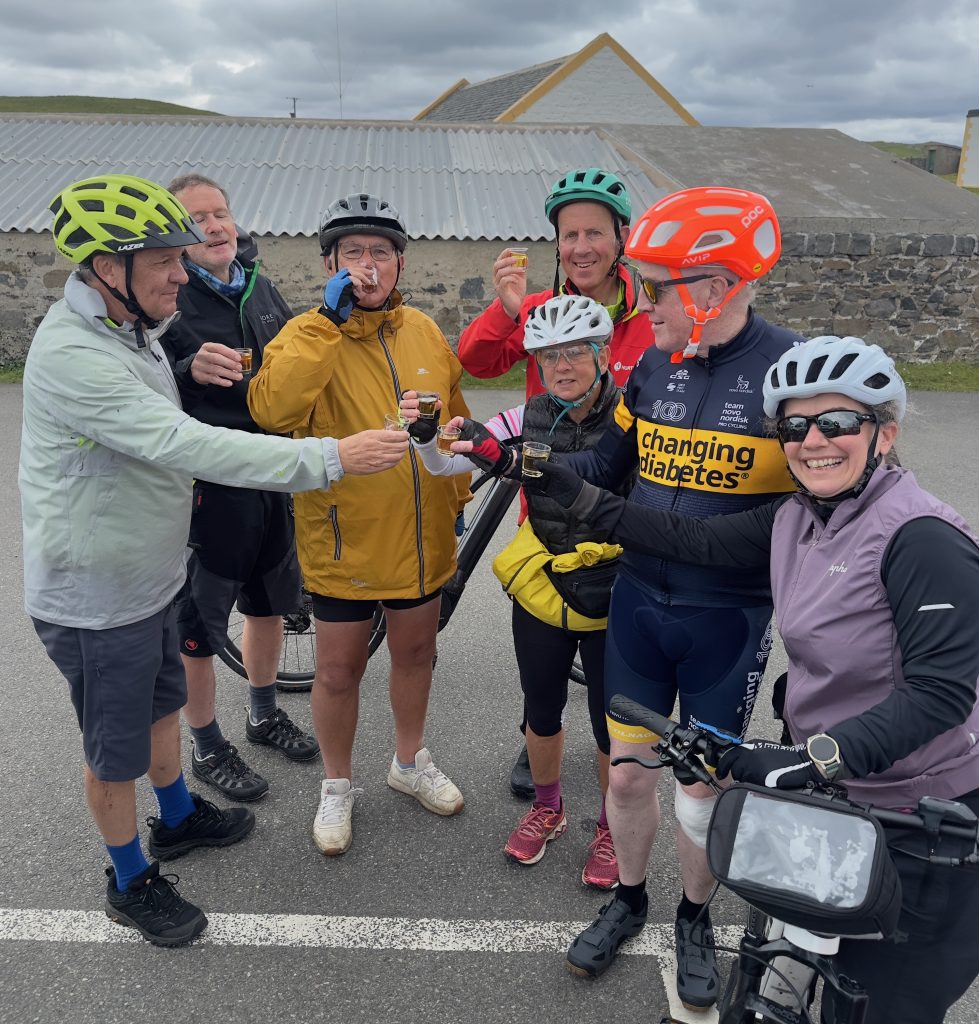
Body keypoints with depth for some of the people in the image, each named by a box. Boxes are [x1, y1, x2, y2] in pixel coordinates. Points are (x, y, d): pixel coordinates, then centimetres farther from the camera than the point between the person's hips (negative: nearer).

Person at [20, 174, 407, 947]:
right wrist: (332, 458, -38)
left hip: (148, 578, 9)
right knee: (117, 752, 11)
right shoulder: (72, 355, -30)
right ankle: (132, 882, 34)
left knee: (162, 704, 27)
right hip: (96, 601, -9)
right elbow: (188, 447, -38)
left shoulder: (130, 330, 4)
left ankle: (179, 819, 51)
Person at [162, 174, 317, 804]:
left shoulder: (261, 289, 8)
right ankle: (208, 749, 27)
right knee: (198, 625, 7)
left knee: (270, 603, 20)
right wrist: (190, 370, -34)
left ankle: (265, 715, 43)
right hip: (207, 488, -6)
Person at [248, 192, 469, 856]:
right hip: (345, 540, -4)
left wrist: (456, 498, 18)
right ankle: (337, 787, 34)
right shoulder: (308, 335, -11)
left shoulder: (425, 331, 2)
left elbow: (456, 420, 14)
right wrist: (328, 321, -28)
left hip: (421, 535, 4)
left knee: (416, 653, 20)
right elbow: (273, 410, -31)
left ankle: (410, 762, 45)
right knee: (339, 671, 10)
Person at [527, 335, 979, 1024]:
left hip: (923, 819, -6)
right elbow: (695, 539, -2)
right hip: (835, 795, 6)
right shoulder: (796, 519, -2)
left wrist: (813, 758, -37)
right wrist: (574, 494, -3)